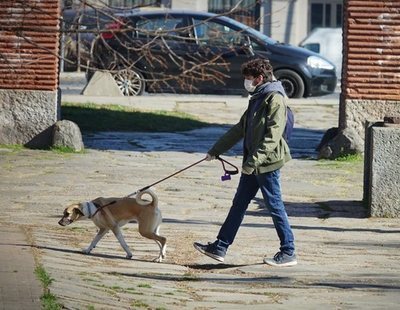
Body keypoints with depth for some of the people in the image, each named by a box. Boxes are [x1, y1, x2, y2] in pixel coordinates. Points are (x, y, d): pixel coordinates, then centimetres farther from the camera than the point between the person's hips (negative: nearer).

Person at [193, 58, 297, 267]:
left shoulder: (275, 99, -14)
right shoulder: (257, 98, 16)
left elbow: (273, 135, -22)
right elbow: (240, 129, 23)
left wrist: (254, 160, -27)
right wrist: (215, 150, 25)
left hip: (267, 163, -10)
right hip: (253, 164, 10)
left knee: (275, 206, -2)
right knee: (239, 204, 11)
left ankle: (288, 253, 6)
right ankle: (220, 247, 15)